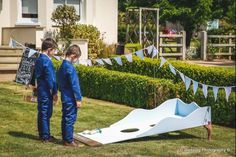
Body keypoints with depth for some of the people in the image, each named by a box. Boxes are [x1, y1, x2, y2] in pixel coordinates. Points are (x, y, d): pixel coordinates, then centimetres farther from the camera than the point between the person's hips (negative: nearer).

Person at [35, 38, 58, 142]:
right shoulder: (47, 61, -18)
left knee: (41, 113, 15)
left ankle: (42, 134, 24)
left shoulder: (38, 60, 11)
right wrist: (54, 92, -11)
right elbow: (50, 78, -18)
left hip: (40, 91, 9)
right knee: (46, 114, -2)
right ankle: (46, 136, 5)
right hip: (46, 92, -9)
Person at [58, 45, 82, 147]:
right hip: (70, 98, -10)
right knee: (70, 119, -3)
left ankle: (65, 138, 23)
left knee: (65, 118, 15)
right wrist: (78, 99, -15)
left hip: (65, 97, 10)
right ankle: (69, 141, 2)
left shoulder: (62, 66, 11)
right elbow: (74, 84, -18)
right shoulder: (70, 67, -19)